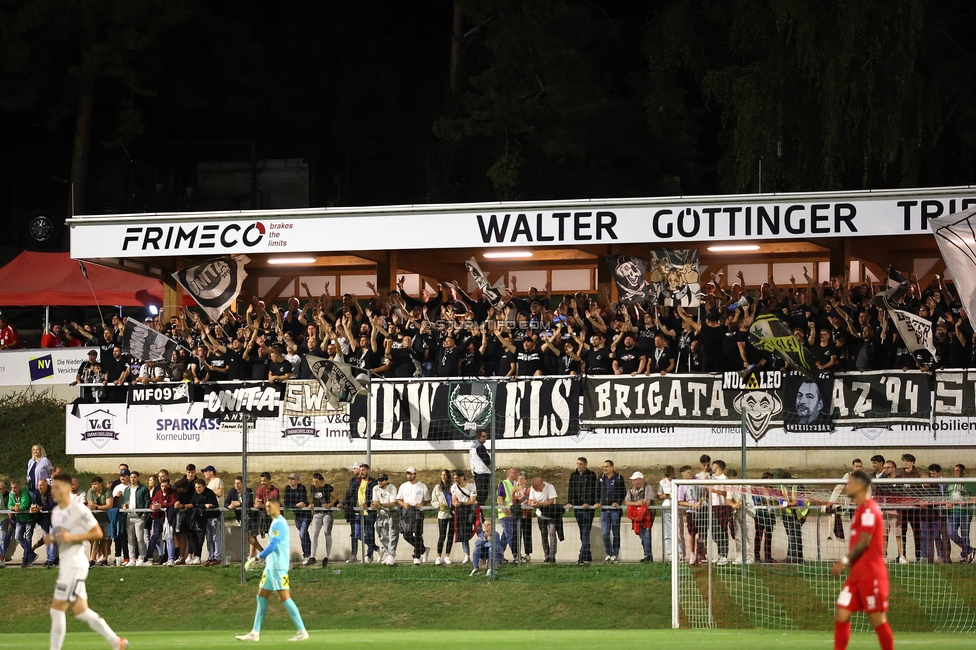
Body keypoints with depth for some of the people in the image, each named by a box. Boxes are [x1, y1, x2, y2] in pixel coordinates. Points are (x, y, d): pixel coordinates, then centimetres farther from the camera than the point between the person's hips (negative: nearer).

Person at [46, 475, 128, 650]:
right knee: (81, 611, 11)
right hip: (65, 565, 9)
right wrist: (50, 539, 3)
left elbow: (98, 533, -13)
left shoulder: (79, 510, -14)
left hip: (75, 565, -9)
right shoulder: (55, 512, 13)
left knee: (57, 609, -9)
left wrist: (72, 537, -21)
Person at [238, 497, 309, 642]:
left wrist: (257, 558, -18)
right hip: (271, 566, 10)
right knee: (261, 597, 9)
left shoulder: (278, 524, -14)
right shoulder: (276, 523, 17)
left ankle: (302, 631, -10)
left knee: (284, 598, -11)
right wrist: (267, 558, 19)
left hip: (278, 567, -10)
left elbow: (272, 546, -22)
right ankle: (255, 633, 10)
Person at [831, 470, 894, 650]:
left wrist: (844, 561, -15)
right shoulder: (861, 510, 17)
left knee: (877, 619, -4)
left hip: (870, 574, -10)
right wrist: (847, 562, 12)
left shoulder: (869, 510, -13)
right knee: (841, 614, 4)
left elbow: (864, 543, -18)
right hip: (857, 574, 10)